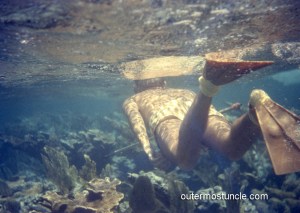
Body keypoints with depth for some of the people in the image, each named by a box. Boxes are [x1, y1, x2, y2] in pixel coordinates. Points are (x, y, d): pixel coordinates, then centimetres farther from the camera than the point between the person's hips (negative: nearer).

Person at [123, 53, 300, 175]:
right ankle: (258, 105, -47)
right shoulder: (180, 91, 48)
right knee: (233, 149, -23)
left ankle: (209, 85, -55)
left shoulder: (132, 100, 36)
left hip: (165, 116, -3)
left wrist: (149, 150, 0)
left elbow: (136, 121, 13)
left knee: (186, 160, -35)